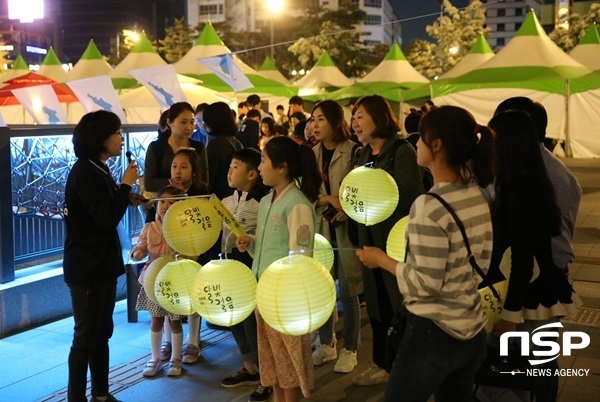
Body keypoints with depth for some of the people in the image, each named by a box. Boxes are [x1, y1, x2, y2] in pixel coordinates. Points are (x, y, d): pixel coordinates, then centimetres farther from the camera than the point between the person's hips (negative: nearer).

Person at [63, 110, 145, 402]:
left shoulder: (98, 170, 11)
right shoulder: (84, 173, -19)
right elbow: (107, 218, -24)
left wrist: (126, 199, 3)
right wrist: (126, 185, -16)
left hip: (103, 263, 10)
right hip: (87, 267, -10)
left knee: (102, 333, 16)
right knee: (86, 337, 0)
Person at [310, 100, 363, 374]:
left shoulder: (353, 152, -9)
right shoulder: (312, 154, 9)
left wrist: (347, 209, -23)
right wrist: (328, 199, -12)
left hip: (347, 228, -5)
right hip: (320, 229, 5)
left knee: (347, 294, 2)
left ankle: (349, 351, 18)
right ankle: (326, 345, 29)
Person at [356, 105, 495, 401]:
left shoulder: (430, 205, -22)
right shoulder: (478, 197, 3)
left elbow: (426, 284, -21)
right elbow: (482, 264, 11)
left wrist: (382, 260, -9)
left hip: (433, 333, -7)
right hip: (473, 332, 8)